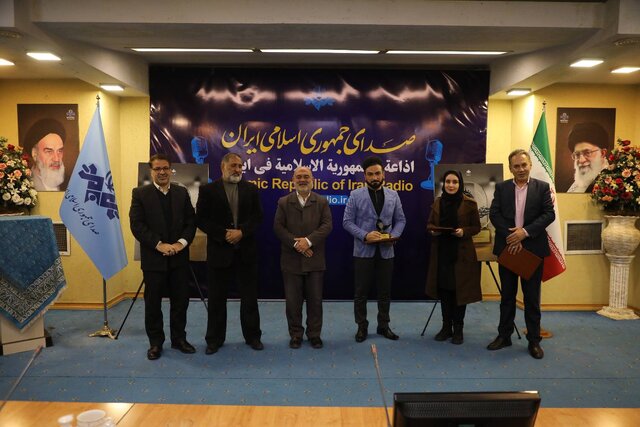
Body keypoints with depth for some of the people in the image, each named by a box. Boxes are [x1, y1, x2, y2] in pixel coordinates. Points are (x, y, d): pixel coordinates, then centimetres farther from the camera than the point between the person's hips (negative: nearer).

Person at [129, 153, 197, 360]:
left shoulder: (182, 192, 8)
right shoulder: (140, 193, -1)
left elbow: (191, 221, 4)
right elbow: (137, 225, -9)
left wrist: (181, 243, -12)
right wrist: (159, 245, -17)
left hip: (179, 257, 3)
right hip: (153, 258, -2)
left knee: (181, 301, 8)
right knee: (153, 303, 7)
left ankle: (179, 338, 24)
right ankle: (155, 342, 21)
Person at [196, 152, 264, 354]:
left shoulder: (251, 189, 6)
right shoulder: (208, 190, 0)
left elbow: (257, 217, 1)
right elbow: (201, 219, -5)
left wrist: (241, 232, -14)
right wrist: (224, 234, -14)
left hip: (246, 251, 2)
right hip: (219, 251, -1)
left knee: (249, 297, 9)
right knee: (216, 298, 8)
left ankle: (252, 336, 23)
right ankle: (215, 338, 22)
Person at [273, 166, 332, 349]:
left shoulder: (322, 202, 6)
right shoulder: (283, 202, 7)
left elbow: (327, 225, -4)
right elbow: (278, 227, -2)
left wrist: (308, 241, -17)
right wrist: (295, 243, -14)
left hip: (315, 260, 0)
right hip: (291, 260, 0)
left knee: (315, 299, 7)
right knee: (293, 300, 5)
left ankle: (314, 334, 21)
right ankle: (296, 334, 19)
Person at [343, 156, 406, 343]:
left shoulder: (393, 195, 6)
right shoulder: (356, 195, -3)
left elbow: (400, 220, 9)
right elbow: (347, 221, -6)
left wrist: (394, 235, -10)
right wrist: (365, 235, -19)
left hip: (386, 251, 3)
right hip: (363, 251, -2)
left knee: (385, 292, 12)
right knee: (361, 292, 6)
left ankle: (383, 325, 27)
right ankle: (362, 327, 21)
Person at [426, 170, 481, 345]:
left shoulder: (469, 203, -5)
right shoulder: (437, 202, 7)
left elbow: (476, 227, -2)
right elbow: (429, 224, 11)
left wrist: (464, 231, -20)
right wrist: (433, 230, -11)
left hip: (461, 253, -3)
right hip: (441, 253, 4)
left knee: (459, 290, 4)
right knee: (444, 290, 9)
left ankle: (458, 329, 17)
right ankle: (446, 326, 21)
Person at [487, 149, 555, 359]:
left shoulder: (542, 187, 2)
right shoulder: (501, 187, 5)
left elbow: (549, 214, -6)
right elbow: (494, 214, -3)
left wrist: (525, 232, -17)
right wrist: (510, 237, -14)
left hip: (533, 249, -1)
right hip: (508, 248, 1)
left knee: (532, 297, 7)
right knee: (507, 295, 11)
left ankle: (534, 340, 18)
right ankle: (504, 335, 22)